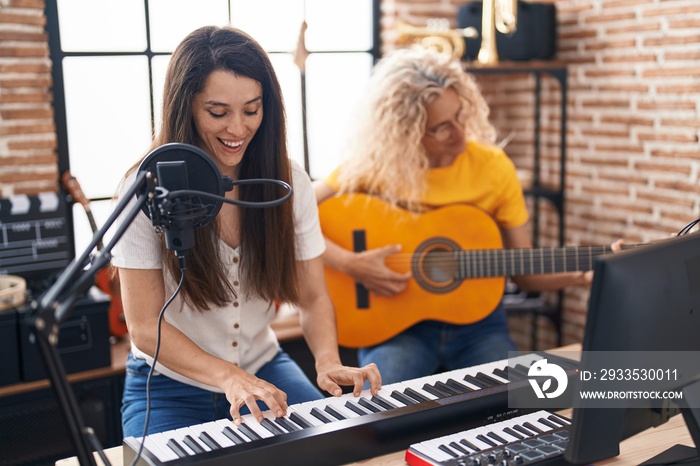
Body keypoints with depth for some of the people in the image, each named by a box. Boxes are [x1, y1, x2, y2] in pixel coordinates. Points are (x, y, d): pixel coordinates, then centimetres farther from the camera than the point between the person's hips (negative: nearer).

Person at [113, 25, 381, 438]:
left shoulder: (290, 182, -6)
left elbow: (313, 298, -3)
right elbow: (145, 327, -16)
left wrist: (328, 363, -23)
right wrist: (229, 377, -30)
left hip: (264, 368, 3)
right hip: (170, 384, -2)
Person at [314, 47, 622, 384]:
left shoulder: (494, 167, -4)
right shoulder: (374, 164, -10)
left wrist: (581, 275, -13)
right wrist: (350, 264, -20)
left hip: (476, 322, 2)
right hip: (397, 322, -2)